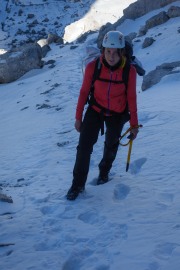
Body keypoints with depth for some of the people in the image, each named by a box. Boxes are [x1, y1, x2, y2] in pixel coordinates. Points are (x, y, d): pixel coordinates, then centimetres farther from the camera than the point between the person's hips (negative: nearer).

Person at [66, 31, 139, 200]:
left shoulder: (129, 70, -23)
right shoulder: (92, 67, -24)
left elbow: (131, 97, -12)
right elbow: (84, 92, -11)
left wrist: (134, 124, -6)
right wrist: (78, 117, -6)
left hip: (117, 114, 1)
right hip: (95, 110, -1)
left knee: (111, 146, 21)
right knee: (84, 146, -11)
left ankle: (104, 172, 50)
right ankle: (78, 184, 4)